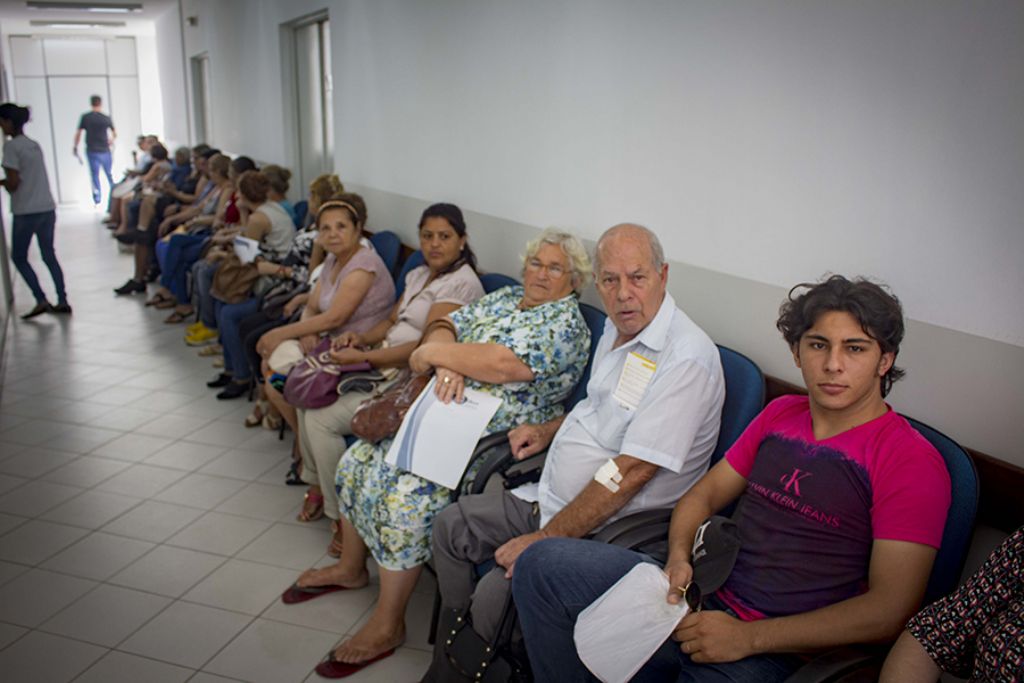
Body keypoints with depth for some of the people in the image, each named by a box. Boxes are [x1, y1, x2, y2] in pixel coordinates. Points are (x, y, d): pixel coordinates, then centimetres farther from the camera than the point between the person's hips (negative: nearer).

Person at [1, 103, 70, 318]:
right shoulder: (35, 145, 11)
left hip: (26, 211, -7)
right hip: (47, 208, 7)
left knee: (18, 257, 7)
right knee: (49, 255, 13)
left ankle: (41, 301, -1)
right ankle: (62, 301, 11)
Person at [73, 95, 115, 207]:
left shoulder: (85, 117, -4)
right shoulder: (106, 118, -3)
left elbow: (78, 133, -4)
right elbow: (115, 134, 6)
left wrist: (75, 146, 9)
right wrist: (111, 141, 27)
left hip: (91, 151, 0)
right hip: (105, 150, 0)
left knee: (95, 175, 5)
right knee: (109, 174, 12)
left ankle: (97, 199, 4)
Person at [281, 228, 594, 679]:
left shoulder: (567, 323, -9)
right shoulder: (503, 298, 15)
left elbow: (505, 364, -23)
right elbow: (446, 326, 7)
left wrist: (433, 354, -13)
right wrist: (447, 366, -16)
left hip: (496, 439, -8)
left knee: (408, 495, -26)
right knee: (358, 461, 5)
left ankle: (388, 624, -8)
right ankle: (351, 568, 27)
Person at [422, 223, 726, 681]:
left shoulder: (685, 359, -24)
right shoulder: (619, 328, 6)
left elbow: (631, 473, -28)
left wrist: (544, 539, -24)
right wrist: (550, 430, 10)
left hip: (608, 527, -9)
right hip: (550, 498, 10)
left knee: (495, 594, -23)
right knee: (451, 526, 11)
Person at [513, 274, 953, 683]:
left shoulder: (913, 462, -8)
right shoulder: (780, 415, 13)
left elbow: (890, 609, -14)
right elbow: (703, 495, 19)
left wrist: (747, 637, -18)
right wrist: (679, 558, -5)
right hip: (698, 596, 7)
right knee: (543, 564, -7)